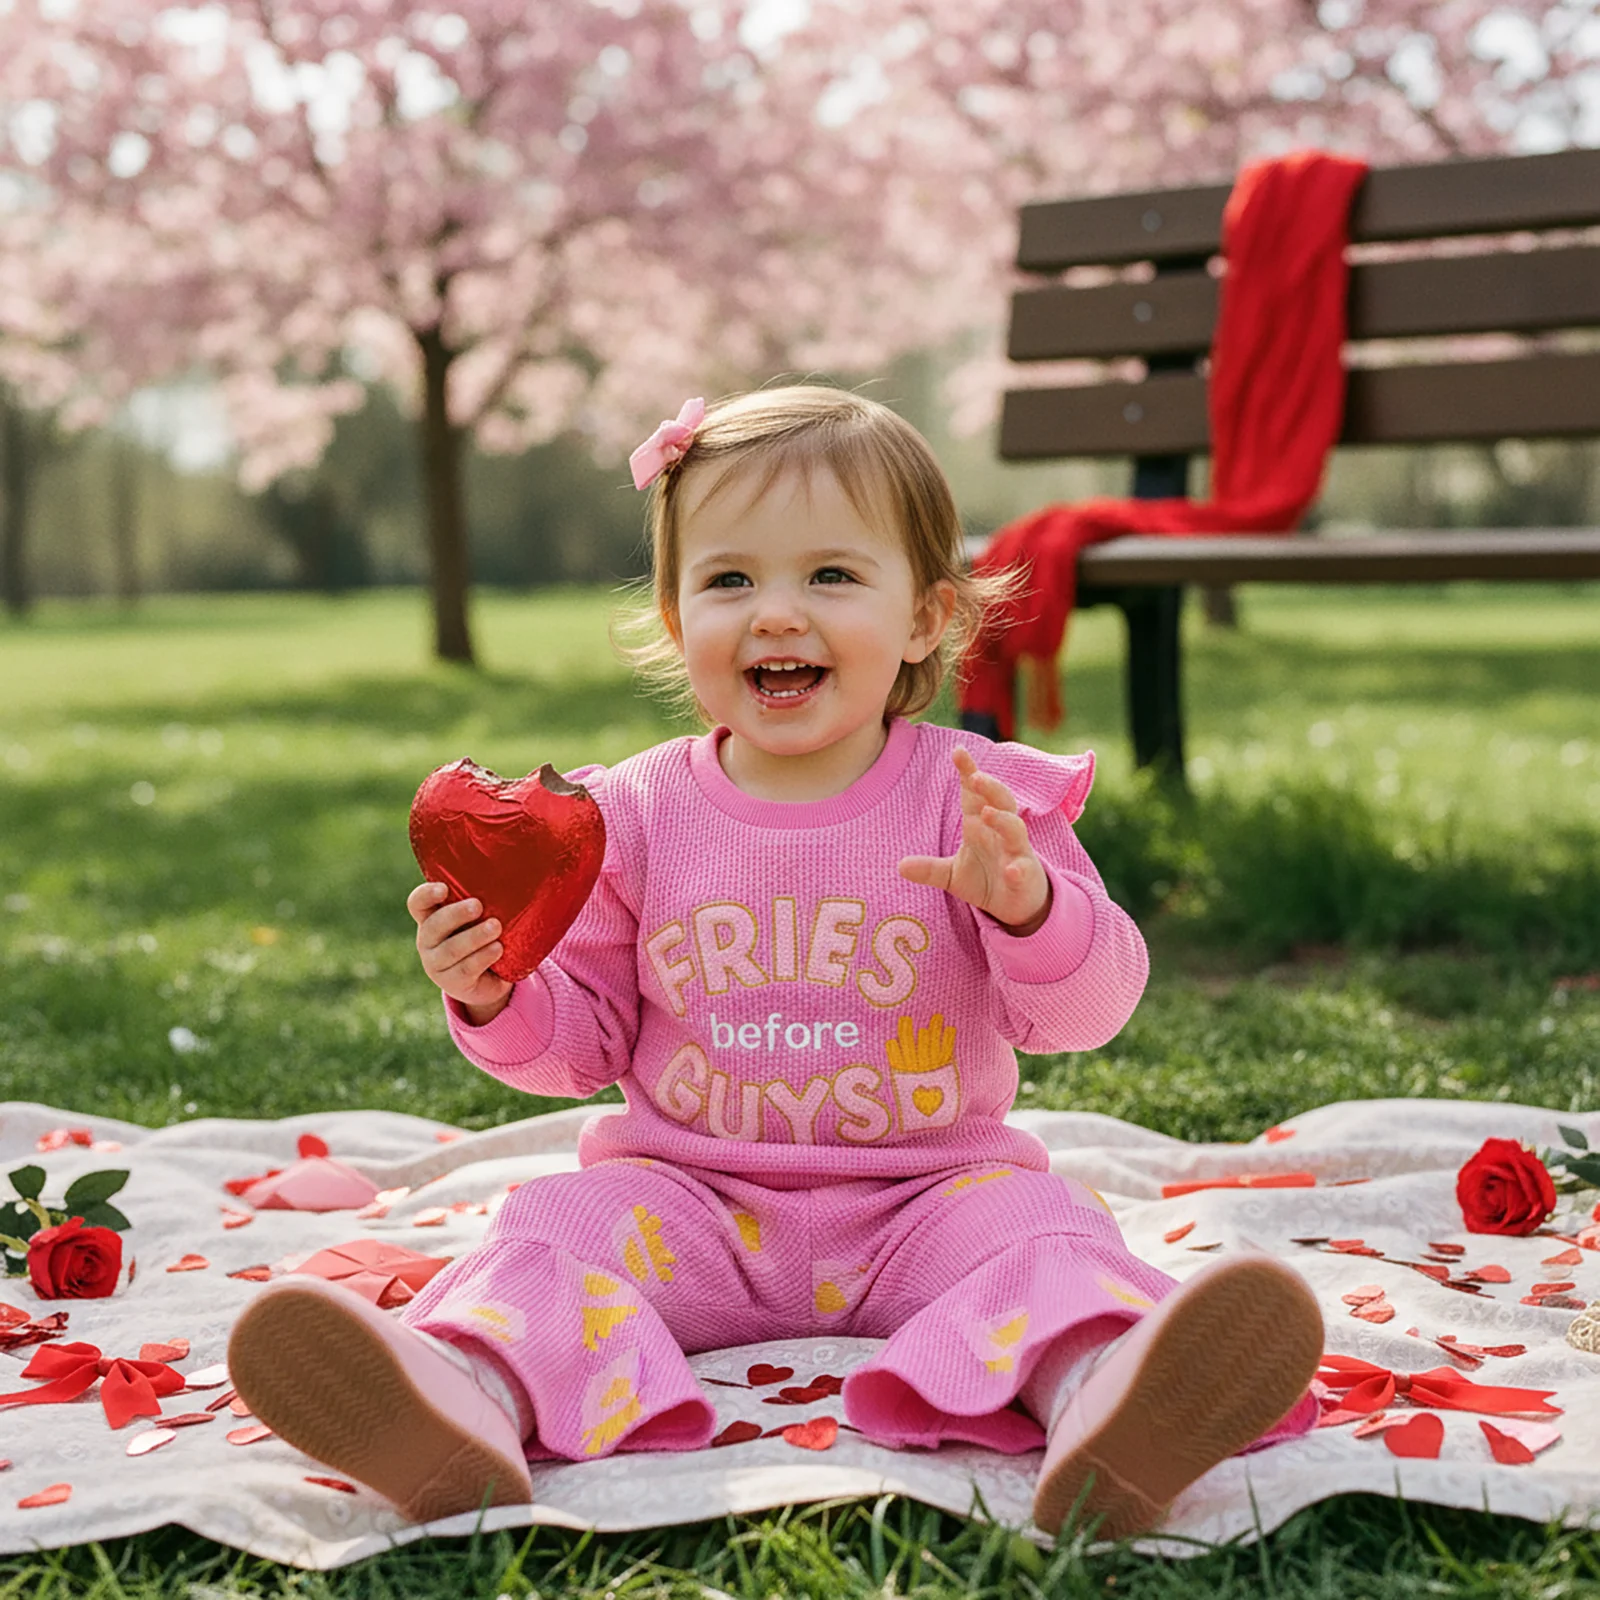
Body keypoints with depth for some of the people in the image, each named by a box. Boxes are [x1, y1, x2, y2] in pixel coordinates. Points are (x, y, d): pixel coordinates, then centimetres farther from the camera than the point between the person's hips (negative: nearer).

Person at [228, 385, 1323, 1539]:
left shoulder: (976, 799, -3)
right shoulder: (636, 815, 2)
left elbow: (1081, 1012, -7)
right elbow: (587, 1038, 9)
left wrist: (1028, 905, -29)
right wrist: (496, 999, -14)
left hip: (927, 1192, -1)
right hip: (687, 1192, 2)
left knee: (1037, 1228, -28)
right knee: (558, 1228, -23)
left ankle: (1102, 1402, -58)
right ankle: (469, 1400, -52)